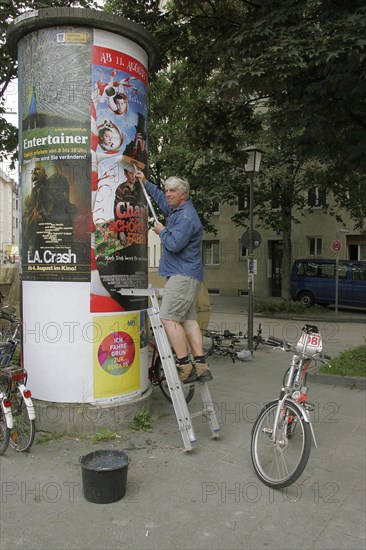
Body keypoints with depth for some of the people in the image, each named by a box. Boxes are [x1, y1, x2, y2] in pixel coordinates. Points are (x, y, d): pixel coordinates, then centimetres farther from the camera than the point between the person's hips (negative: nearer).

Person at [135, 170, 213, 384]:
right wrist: (146, 182, 37)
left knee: (169, 317, -14)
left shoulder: (186, 216, -15)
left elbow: (174, 244, -25)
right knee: (188, 319, 7)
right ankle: (201, 366, 7)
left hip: (183, 276, -11)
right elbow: (161, 200, 37)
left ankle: (185, 367, -12)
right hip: (185, 275, 11)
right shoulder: (177, 210, 17)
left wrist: (162, 231, -6)